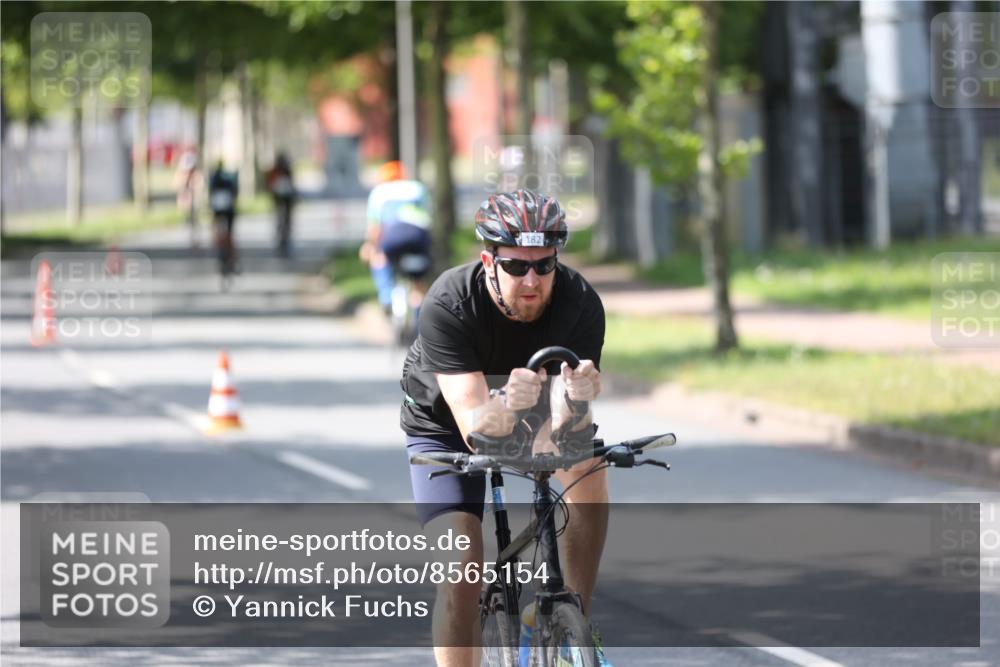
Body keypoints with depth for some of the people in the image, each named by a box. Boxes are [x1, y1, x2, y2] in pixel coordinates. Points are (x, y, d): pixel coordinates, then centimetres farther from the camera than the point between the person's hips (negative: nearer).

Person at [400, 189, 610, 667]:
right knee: (461, 564, -18)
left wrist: (577, 396, -57)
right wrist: (504, 406, -64)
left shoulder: (580, 303, -30)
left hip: (535, 409, 3)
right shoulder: (448, 305, -36)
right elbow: (474, 428, -43)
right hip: (446, 421, -3)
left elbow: (566, 426, -35)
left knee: (588, 472, -26)